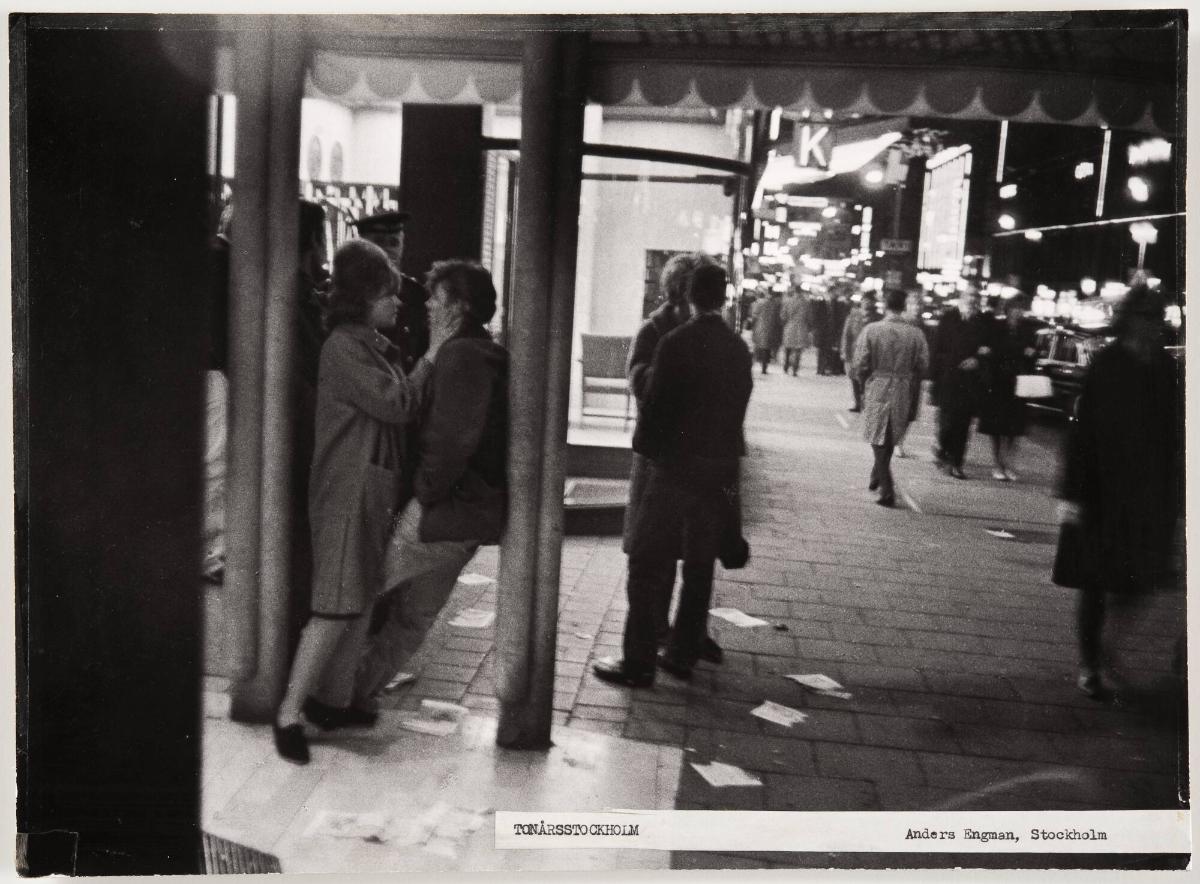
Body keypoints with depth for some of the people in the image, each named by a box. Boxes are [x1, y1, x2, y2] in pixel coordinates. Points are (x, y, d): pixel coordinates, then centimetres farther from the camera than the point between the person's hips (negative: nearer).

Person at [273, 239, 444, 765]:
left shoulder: (373, 346, 17)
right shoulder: (344, 346, -12)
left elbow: (396, 410, 15)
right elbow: (395, 404, -17)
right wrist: (430, 358, -8)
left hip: (374, 489, 9)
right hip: (349, 491, -9)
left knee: (356, 603, 10)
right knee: (337, 607, -9)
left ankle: (321, 698, 20)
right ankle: (289, 714, -2)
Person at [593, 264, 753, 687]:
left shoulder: (676, 343, -13)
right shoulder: (738, 349, 5)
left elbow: (654, 401, -11)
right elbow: (738, 407, 8)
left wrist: (644, 445, 4)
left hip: (675, 466, -6)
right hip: (719, 469, 6)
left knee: (645, 563, 0)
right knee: (699, 566, 14)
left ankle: (638, 663, 0)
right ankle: (683, 654, 21)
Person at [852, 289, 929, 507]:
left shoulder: (871, 330, -10)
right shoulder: (916, 334, -5)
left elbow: (859, 365, -10)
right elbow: (922, 366, -2)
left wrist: (866, 383, 9)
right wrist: (911, 387, 14)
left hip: (877, 391, -2)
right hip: (903, 393, 2)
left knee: (879, 440, 5)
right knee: (891, 438, 20)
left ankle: (887, 490, -2)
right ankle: (878, 477, 34)